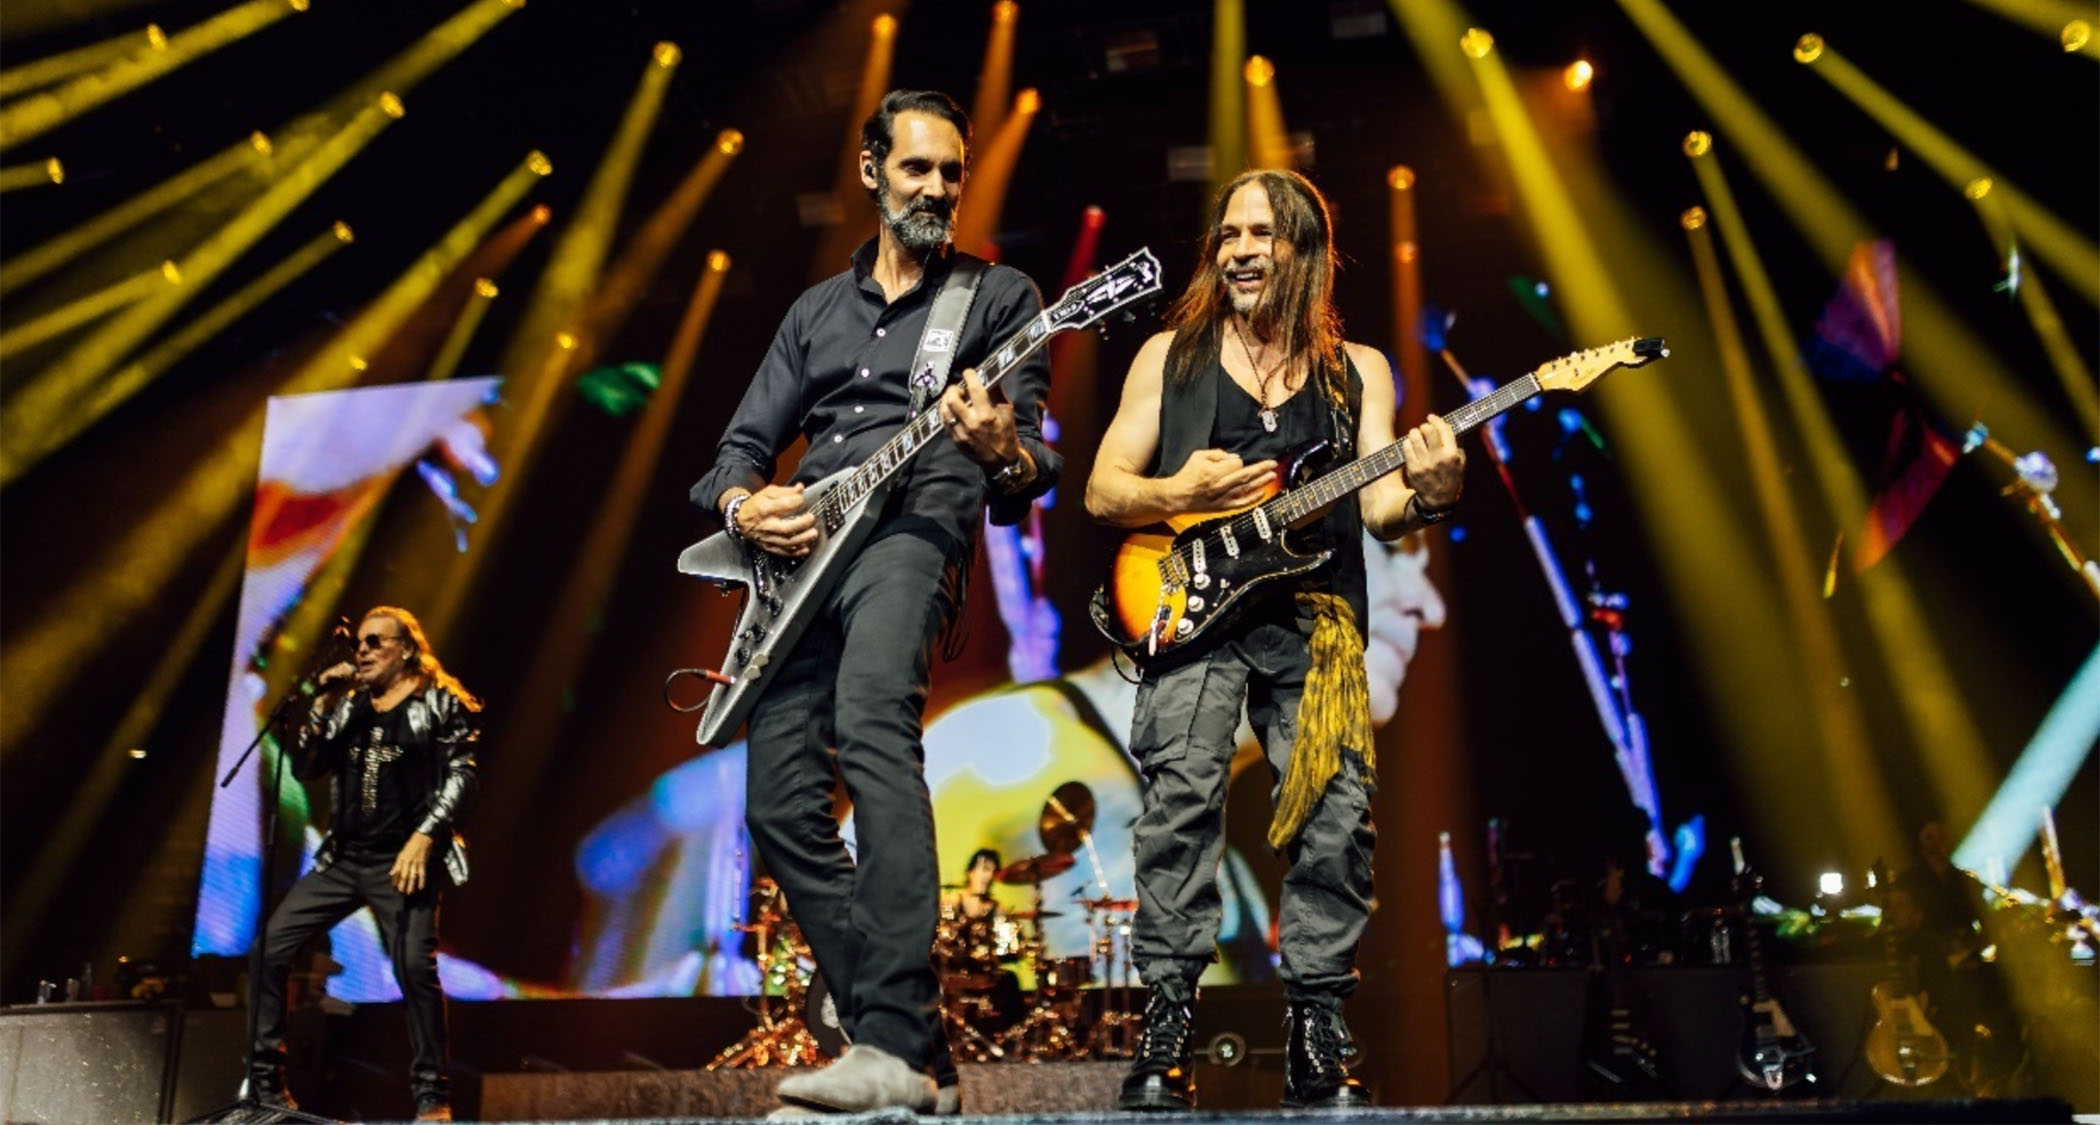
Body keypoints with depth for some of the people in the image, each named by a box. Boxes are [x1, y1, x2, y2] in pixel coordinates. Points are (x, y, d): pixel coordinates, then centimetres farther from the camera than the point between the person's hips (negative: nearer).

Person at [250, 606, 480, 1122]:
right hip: (343, 858, 6)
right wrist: (324, 704, 0)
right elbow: (304, 769, 11)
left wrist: (424, 837, -19)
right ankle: (265, 1077, 10)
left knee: (415, 965, -20)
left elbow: (460, 775, -8)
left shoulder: (441, 702, 0)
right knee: (270, 946, -3)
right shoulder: (349, 705, 17)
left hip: (403, 859, -6)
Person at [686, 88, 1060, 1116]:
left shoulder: (998, 296, 11)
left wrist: (1003, 452, -24)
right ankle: (879, 1031, 8)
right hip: (800, 548, 6)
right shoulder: (816, 312, 25)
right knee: (781, 805, -3)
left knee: (871, 725, -32)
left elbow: (1030, 467, 1)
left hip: (911, 527, -6)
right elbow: (741, 446, 21)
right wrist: (743, 503, -3)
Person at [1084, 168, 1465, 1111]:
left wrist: (1427, 496, -15)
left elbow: (1377, 509, 7)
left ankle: (1316, 1039, 3)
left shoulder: (1358, 370, 16)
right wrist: (1177, 493, -10)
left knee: (1340, 811, -10)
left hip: (1313, 617, 2)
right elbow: (1101, 490, 10)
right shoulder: (1170, 354, 13)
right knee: (1182, 792, -19)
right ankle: (1165, 1030, -12)